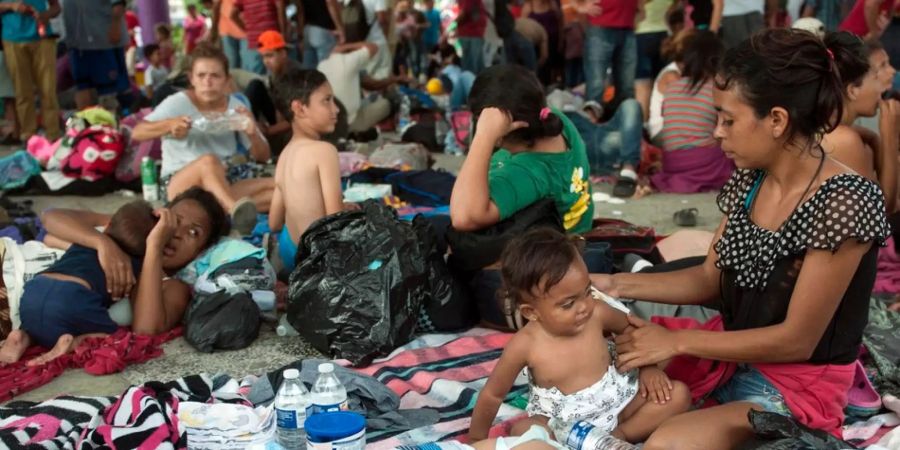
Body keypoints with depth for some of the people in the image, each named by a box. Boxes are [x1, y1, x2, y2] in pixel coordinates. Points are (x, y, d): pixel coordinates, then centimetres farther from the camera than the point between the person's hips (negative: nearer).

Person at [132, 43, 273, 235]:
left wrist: (252, 134, -16)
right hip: (179, 186, -4)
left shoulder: (235, 106, 5)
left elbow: (263, 157, 7)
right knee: (208, 161, -38)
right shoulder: (178, 102, -4)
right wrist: (169, 124, -31)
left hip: (224, 184, 5)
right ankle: (237, 211, -61)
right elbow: (136, 133, -12)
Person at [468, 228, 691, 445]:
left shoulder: (597, 313, -15)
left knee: (678, 393, -11)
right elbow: (493, 394, -8)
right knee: (522, 431, -32)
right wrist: (476, 439, -1)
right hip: (562, 423, -3)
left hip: (618, 404, 3)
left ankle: (619, 434, -17)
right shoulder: (525, 345, -22)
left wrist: (649, 368, 0)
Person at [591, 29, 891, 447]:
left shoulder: (846, 202, -24)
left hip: (797, 388, -6)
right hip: (730, 355, 7)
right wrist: (618, 284, -4)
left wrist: (675, 342, -18)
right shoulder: (748, 180, -3)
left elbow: (796, 341, -22)